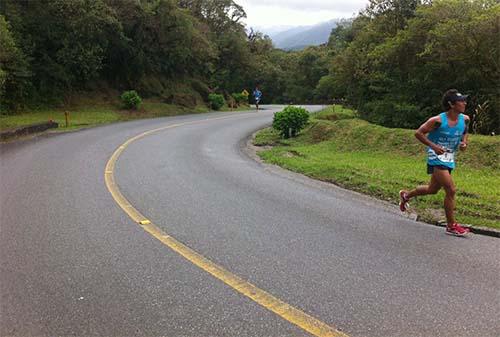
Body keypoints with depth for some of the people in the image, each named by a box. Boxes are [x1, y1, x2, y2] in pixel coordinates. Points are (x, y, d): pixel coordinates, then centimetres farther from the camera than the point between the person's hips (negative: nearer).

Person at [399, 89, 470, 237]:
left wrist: (464, 142, -2)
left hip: (449, 159, 8)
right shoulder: (438, 120, -19)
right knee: (451, 190, -12)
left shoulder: (465, 119, -1)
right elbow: (419, 133, -12)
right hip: (437, 158, -8)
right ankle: (451, 226, 1)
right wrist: (433, 146, -22)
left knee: (432, 189, 20)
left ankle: (406, 195, 45)